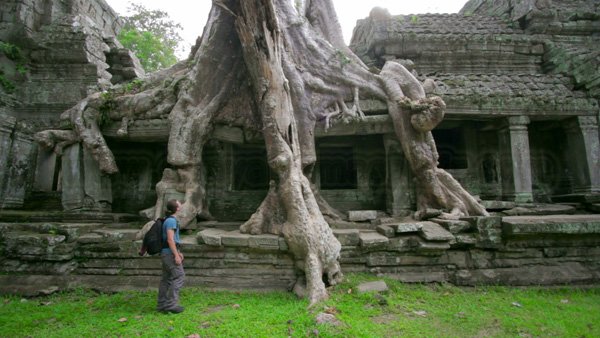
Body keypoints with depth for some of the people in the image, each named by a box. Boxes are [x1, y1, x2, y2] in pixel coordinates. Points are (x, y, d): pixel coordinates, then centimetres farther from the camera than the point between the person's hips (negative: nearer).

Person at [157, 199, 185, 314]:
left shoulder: (169, 219, 14)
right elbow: (170, 239, -21)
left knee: (166, 278, 11)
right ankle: (171, 304, -4)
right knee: (178, 276, -6)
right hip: (170, 252, -9)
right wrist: (176, 255, -21)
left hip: (166, 252, 9)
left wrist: (178, 252, 22)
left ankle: (162, 305, 15)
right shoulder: (171, 220, -16)